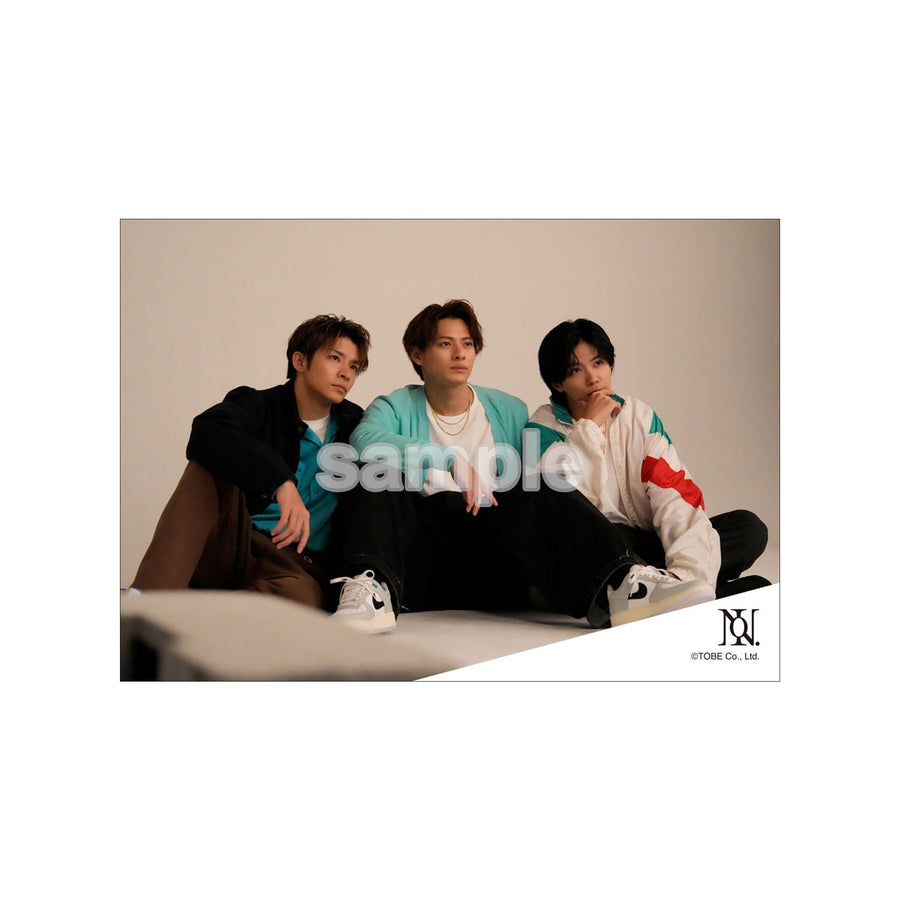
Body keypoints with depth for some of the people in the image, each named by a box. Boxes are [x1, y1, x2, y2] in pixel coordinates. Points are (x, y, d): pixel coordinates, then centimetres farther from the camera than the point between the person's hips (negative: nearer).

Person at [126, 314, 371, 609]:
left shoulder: (355, 425, 15)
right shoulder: (259, 406, 3)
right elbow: (207, 432, -21)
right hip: (231, 548, -1)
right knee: (211, 464, -26)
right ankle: (148, 595, -43)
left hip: (296, 563, 1)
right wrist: (281, 482, -34)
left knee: (299, 597, -36)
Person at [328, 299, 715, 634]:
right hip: (418, 567, -1)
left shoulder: (510, 411, 15)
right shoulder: (396, 408, 7)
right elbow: (364, 439, -17)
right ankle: (371, 591, -46)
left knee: (535, 484, -23)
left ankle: (615, 587, -45)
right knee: (383, 468, -21)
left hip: (492, 571, 1)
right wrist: (450, 459, -28)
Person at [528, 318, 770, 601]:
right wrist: (590, 426, -15)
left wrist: (686, 569, -24)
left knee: (749, 527, -11)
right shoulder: (544, 429, -2)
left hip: (650, 541, 4)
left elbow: (675, 494, -5)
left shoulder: (640, 415, 9)